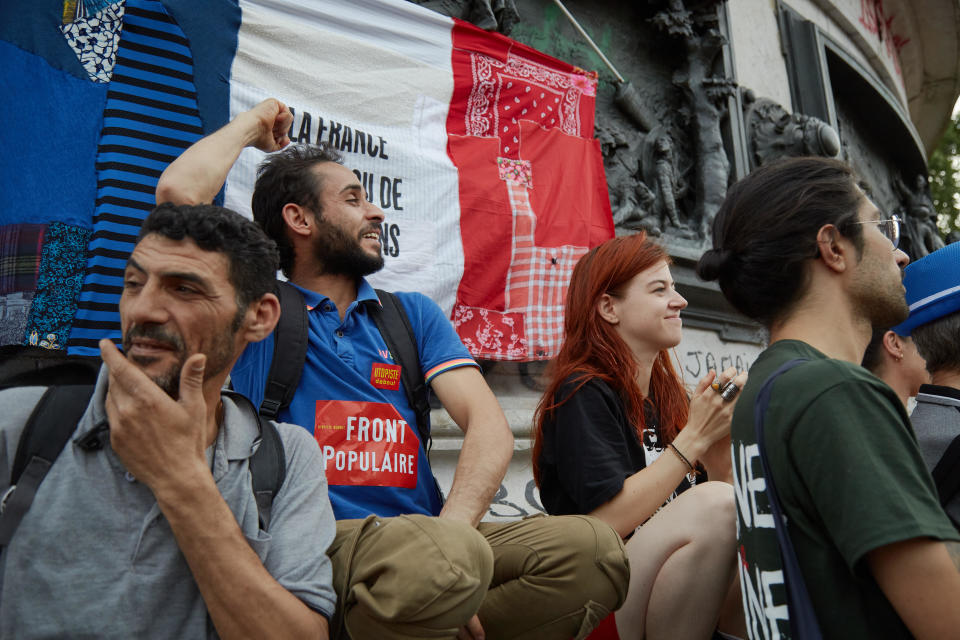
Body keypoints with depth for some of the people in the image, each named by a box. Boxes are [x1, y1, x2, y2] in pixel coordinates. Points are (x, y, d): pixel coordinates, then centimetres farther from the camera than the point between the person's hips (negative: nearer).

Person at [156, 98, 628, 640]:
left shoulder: (414, 313, 18)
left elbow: (489, 424, 3)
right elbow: (181, 189, -6)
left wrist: (451, 525, -16)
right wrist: (254, 123, 14)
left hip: (423, 534, 5)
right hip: (313, 544, -4)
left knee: (594, 548, -21)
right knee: (453, 557, -37)